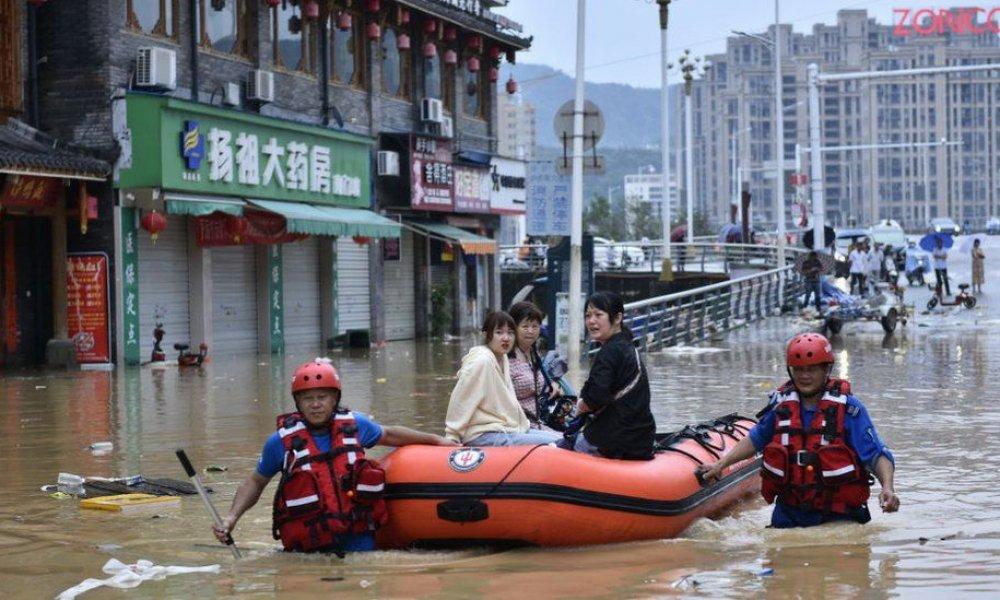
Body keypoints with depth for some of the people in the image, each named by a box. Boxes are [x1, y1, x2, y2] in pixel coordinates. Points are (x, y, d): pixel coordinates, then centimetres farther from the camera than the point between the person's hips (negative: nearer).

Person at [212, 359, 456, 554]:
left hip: (358, 538, 2)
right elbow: (255, 482, 10)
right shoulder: (282, 441, -3)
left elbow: (388, 434, 24)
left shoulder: (354, 424, 4)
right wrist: (232, 517, -4)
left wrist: (436, 440, 30)